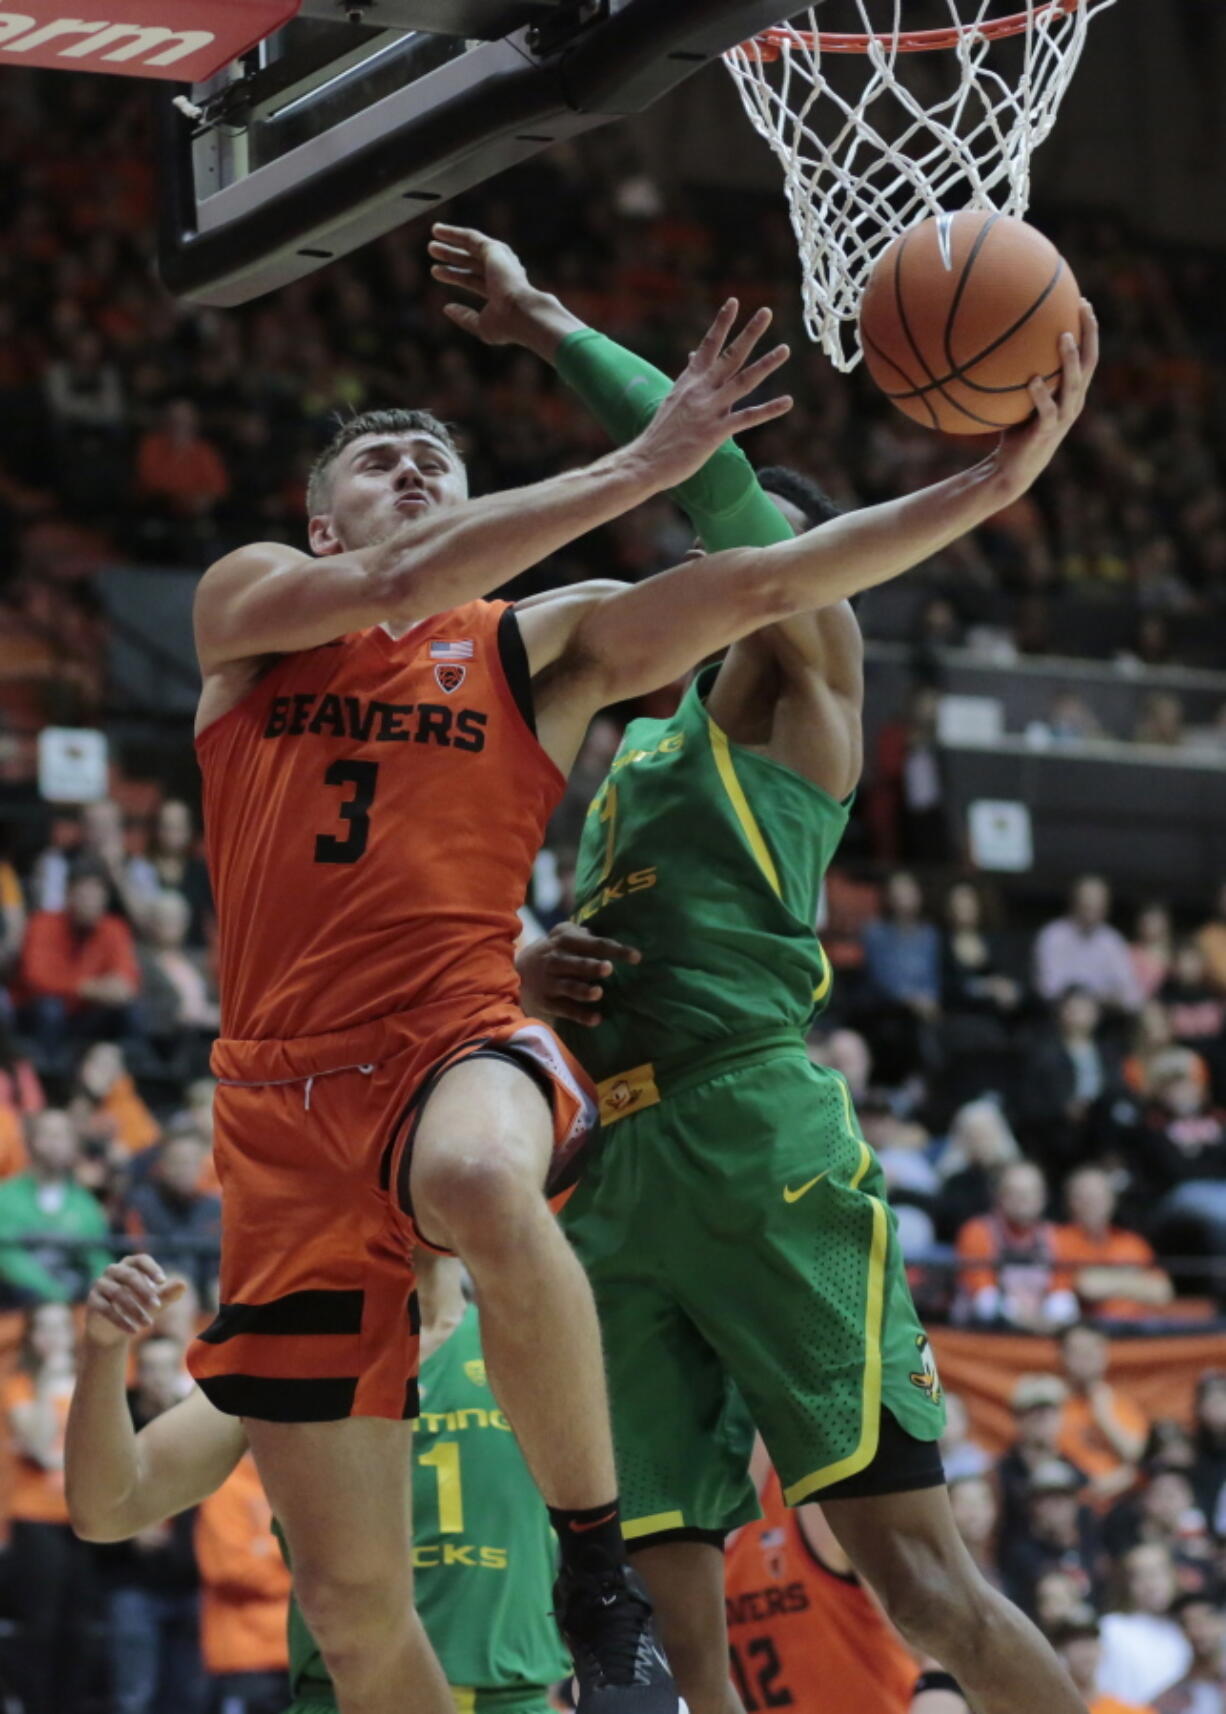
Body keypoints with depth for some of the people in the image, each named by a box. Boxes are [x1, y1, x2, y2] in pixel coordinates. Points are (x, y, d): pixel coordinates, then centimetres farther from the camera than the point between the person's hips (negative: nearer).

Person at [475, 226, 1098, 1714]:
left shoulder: (795, 687, 7)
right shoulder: (624, 753, 27)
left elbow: (717, 479, -8)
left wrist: (557, 332, -1)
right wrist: (530, 974, 9)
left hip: (755, 1133, -7)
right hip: (611, 1164, 7)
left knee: (911, 1563, -13)